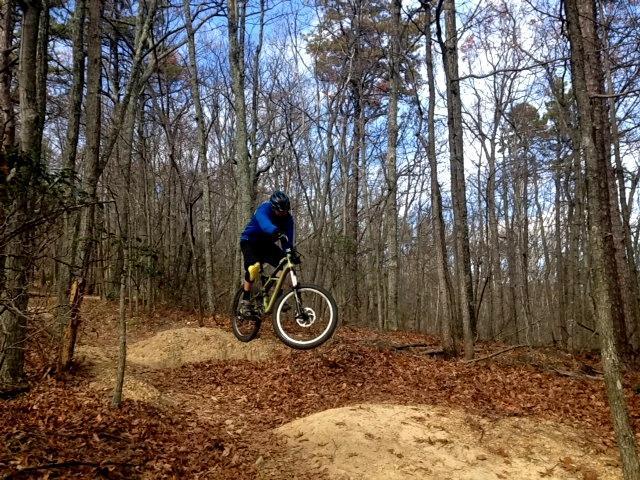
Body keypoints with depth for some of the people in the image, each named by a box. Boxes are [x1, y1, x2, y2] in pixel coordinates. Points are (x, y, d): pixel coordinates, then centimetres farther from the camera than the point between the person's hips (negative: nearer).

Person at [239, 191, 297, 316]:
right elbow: (266, 225, -51)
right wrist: (278, 233, -70)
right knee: (254, 266, -31)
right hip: (249, 241, -5)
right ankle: (245, 301, -20)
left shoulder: (287, 217, -13)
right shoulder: (264, 210, -29)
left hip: (266, 243, 5)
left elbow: (288, 238, -17)